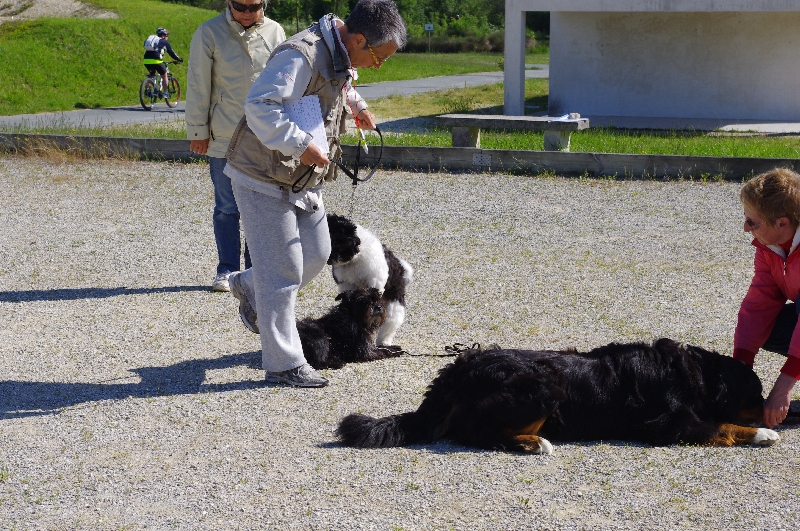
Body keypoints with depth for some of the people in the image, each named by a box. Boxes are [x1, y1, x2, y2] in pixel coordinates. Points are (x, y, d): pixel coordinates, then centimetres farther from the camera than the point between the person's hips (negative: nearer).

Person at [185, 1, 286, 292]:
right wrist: (197, 132, -1)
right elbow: (198, 86, -2)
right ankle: (227, 270, 14)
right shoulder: (209, 33, -6)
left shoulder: (275, 32, 2)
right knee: (227, 208, 4)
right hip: (224, 138, -2)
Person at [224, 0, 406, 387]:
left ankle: (249, 287, 39)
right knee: (283, 271, -3)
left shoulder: (342, 58, 4)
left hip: (304, 180, 9)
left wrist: (356, 105, 16)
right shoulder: (301, 56, -27)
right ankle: (284, 364, 6)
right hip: (265, 180, -9)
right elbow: (259, 107, -36)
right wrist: (302, 145, -35)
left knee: (316, 254, 16)